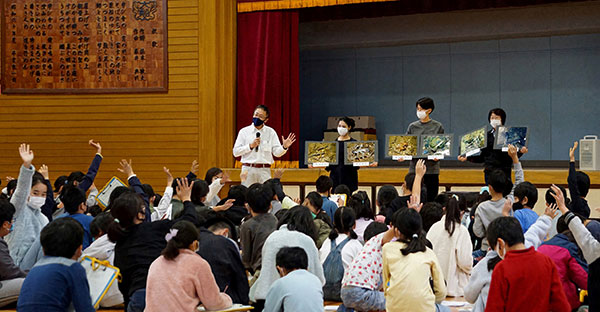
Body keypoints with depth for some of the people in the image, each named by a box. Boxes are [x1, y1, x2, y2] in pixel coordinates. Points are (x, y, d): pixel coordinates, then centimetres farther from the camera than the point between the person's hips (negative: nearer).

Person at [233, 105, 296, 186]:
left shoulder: (270, 132, 8)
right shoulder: (244, 131, 5)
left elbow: (277, 153, 2)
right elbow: (235, 152, 1)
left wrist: (284, 147, -18)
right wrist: (250, 146, -10)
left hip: (264, 170, 0)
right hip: (248, 169, 0)